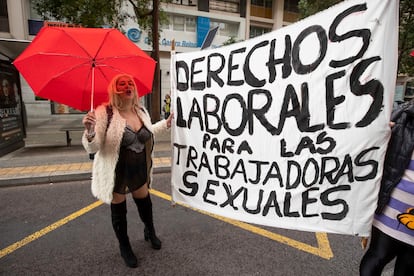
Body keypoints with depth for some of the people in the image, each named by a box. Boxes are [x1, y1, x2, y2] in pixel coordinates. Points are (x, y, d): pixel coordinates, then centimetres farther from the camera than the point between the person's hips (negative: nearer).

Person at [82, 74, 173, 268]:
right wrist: (90, 130, -40)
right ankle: (124, 247, 40)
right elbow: (92, 148, -20)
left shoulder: (141, 111, -1)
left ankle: (150, 232, 52)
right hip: (116, 172, -5)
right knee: (119, 210, 14)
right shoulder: (105, 113, -20)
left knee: (145, 203, 21)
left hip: (139, 170, 6)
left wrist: (165, 123, 21)